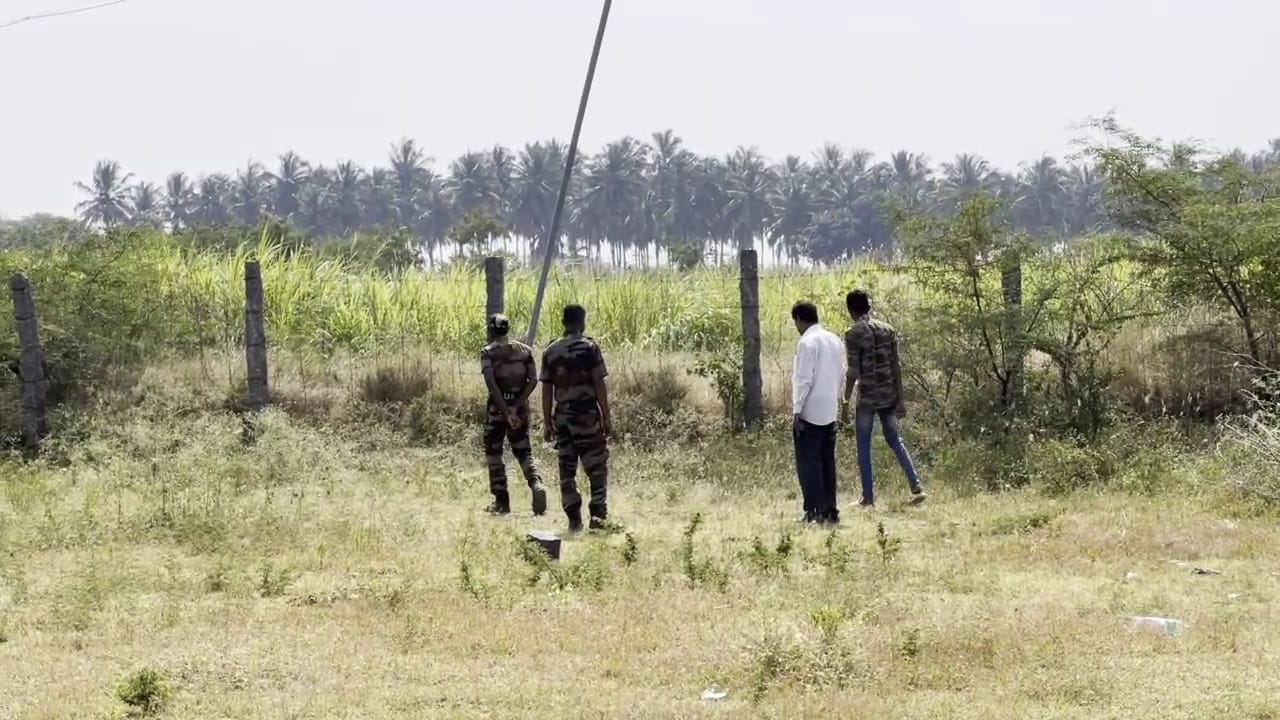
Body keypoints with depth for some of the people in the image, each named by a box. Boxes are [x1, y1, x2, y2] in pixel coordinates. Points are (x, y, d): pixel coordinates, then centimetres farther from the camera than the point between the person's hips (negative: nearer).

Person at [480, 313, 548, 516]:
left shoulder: (488, 352, -5)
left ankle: (501, 501, 7)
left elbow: (491, 383, -17)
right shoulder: (525, 350, 6)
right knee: (524, 452, 11)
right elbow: (533, 380, -3)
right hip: (520, 407, 3)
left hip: (497, 408, -3)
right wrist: (516, 407, -8)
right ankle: (537, 485, -17)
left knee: (493, 453, 10)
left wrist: (506, 411, -18)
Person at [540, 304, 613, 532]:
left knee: (567, 470, 8)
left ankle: (574, 520, 7)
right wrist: (606, 418, -4)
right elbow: (599, 385, -9)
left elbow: (546, 389, 6)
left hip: (562, 418, 4)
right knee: (597, 467, 3)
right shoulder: (589, 348, -7)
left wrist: (548, 423, 11)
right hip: (587, 416, -4)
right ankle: (598, 514, -5)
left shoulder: (551, 352, 5)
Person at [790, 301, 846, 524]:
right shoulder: (834, 340, 9)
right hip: (830, 412, 8)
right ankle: (830, 509, 12)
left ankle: (815, 510, -6)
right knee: (827, 462, 12)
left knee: (808, 462, -3)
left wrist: (796, 412, -14)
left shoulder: (807, 342, -15)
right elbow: (840, 374, 13)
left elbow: (804, 380, -17)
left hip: (810, 413, -8)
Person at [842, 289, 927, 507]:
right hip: (889, 397, 5)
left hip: (867, 398, -5)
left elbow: (853, 371, -13)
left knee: (863, 447, 4)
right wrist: (900, 398, 11)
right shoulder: (888, 330, 6)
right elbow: (896, 366, 6)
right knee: (895, 441, 15)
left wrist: (845, 401, -7)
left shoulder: (853, 335, -10)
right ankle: (916, 487, 5)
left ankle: (868, 498, 4)